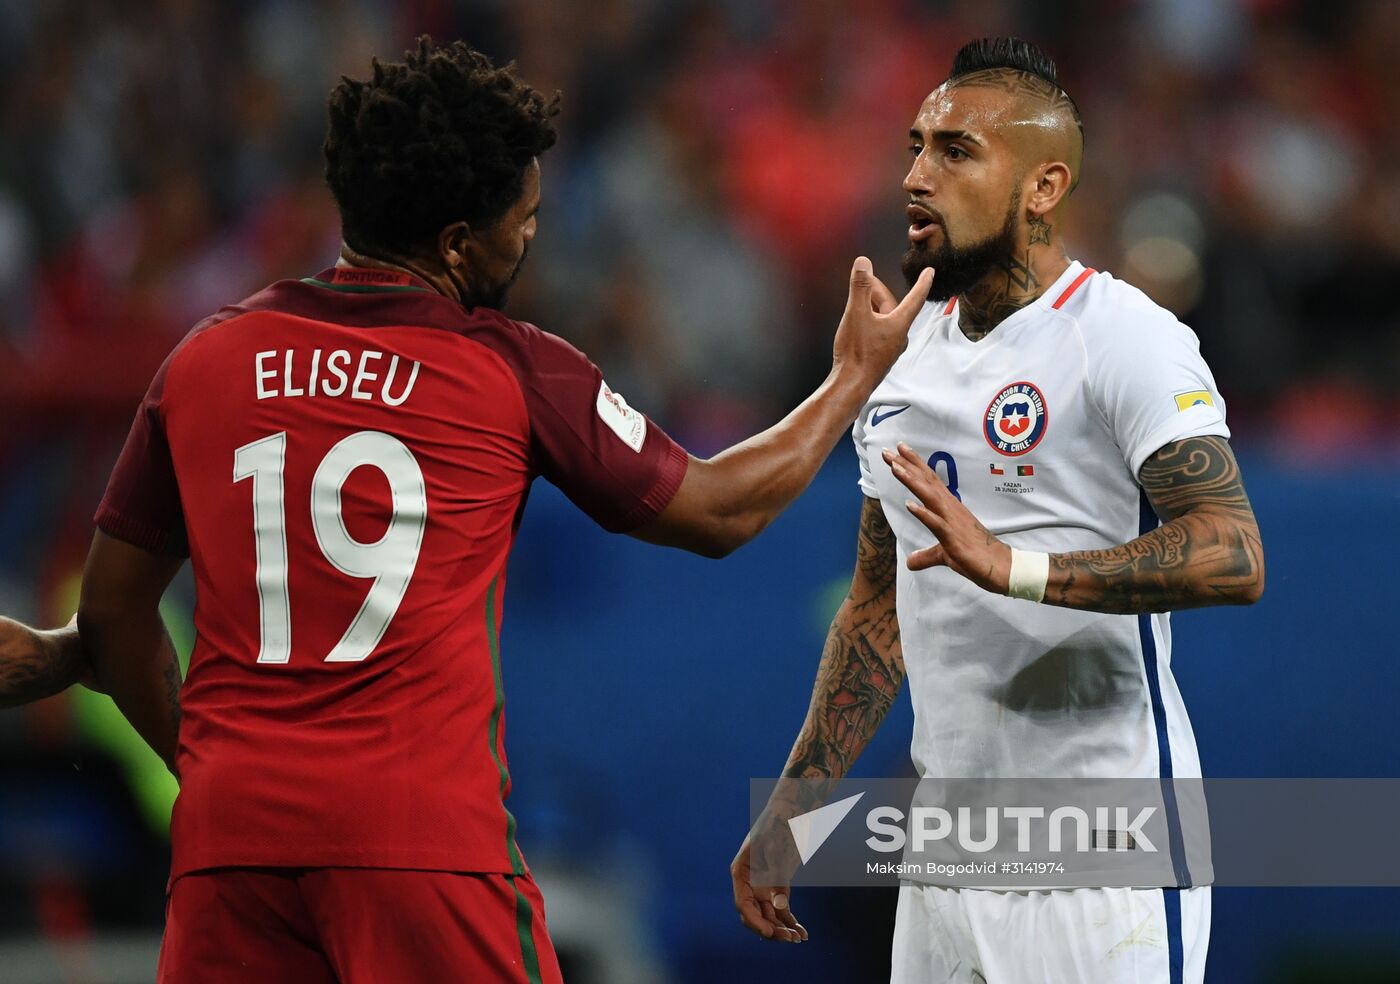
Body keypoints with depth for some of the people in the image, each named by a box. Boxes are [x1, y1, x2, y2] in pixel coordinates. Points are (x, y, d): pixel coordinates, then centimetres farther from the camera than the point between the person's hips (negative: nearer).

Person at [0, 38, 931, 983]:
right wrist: (857, 375, 29)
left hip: (227, 832, 3)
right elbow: (719, 511, 14)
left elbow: (113, 613, 16)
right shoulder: (514, 372, 1)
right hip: (426, 824, -3)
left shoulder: (203, 361, 10)